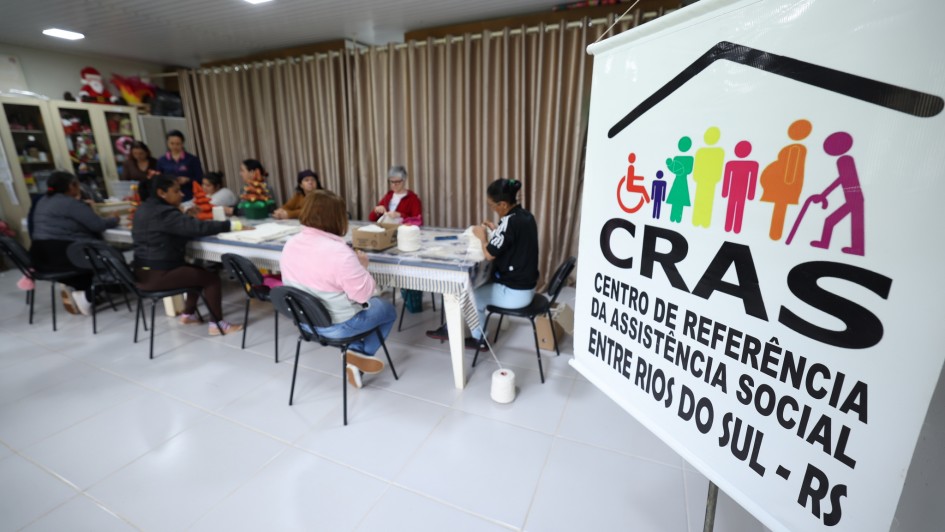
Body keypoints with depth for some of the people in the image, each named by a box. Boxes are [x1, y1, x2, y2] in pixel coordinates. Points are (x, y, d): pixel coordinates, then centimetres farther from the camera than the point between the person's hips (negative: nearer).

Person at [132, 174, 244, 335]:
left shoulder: (144, 209, 13)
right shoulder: (163, 213, -19)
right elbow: (197, 228, -29)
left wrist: (185, 215, 4)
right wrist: (233, 225, -28)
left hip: (145, 271, 10)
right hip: (157, 274, -10)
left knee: (197, 270, 24)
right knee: (211, 277, -5)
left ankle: (188, 314, 31)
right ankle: (217, 324, -2)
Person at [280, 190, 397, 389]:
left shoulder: (290, 245, -6)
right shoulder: (339, 252, -31)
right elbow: (364, 294, -23)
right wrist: (362, 266, -7)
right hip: (336, 325, -7)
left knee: (372, 305, 30)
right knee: (387, 309, 18)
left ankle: (354, 353, 24)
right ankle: (360, 354, 11)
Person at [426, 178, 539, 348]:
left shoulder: (510, 221, -23)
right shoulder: (526, 216, 4)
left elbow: (489, 254, -22)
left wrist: (483, 237, -4)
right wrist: (497, 231, 8)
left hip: (515, 293, -9)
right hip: (526, 286, 9)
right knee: (477, 287, 21)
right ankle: (478, 338, 26)